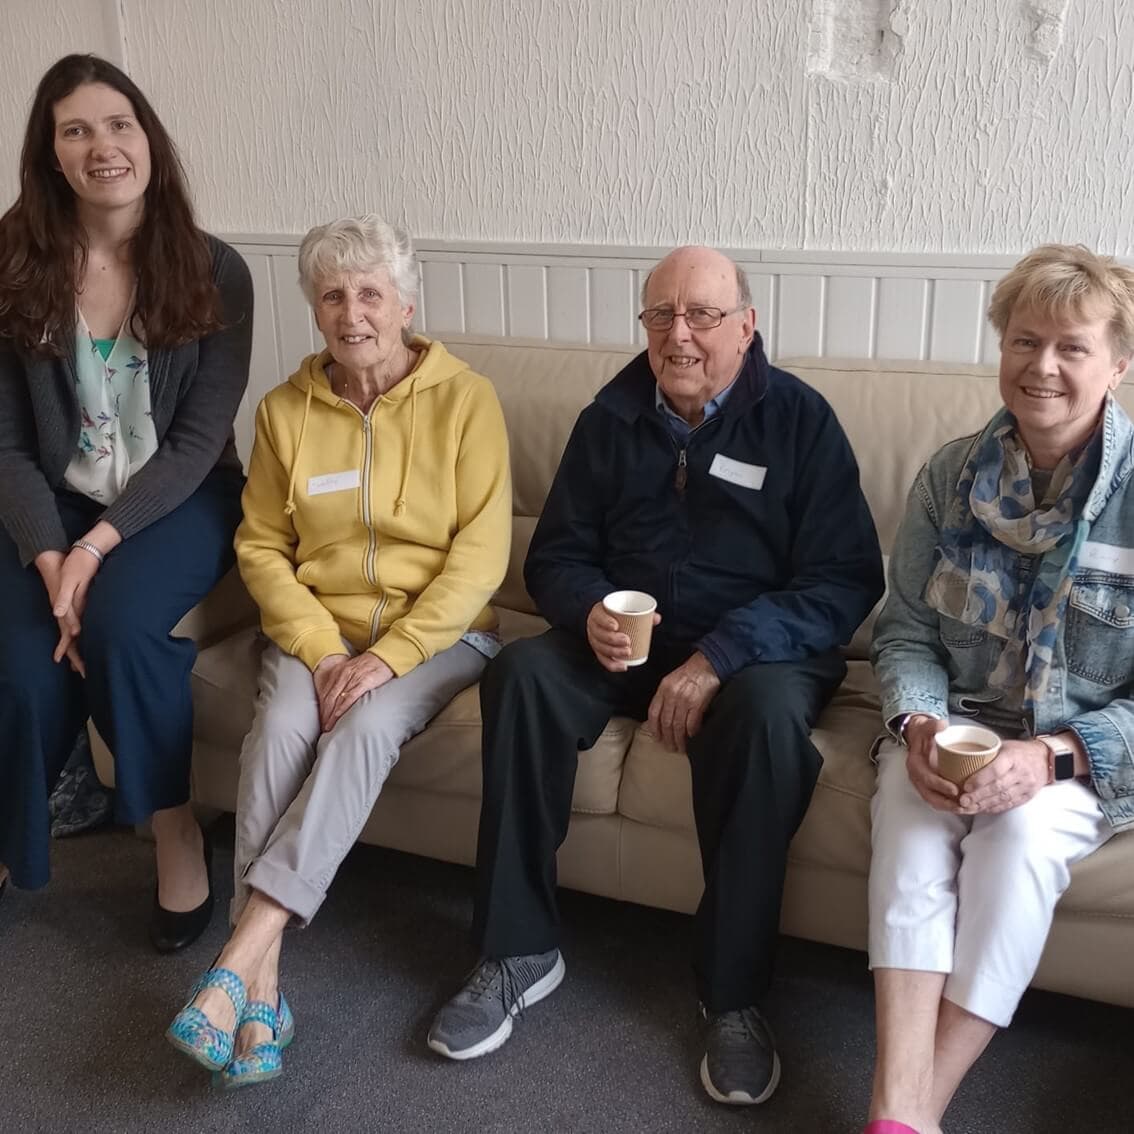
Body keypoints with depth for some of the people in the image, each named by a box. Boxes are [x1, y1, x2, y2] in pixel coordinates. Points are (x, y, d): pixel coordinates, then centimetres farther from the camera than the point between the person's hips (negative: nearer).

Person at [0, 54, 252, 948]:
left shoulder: (213, 270, -6)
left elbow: (200, 437, -9)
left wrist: (101, 542, -19)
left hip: (179, 501, -1)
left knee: (118, 624, -30)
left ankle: (177, 835, -9)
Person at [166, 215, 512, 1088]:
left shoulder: (465, 399, -5)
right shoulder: (285, 410, 5)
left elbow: (482, 552, -11)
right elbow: (262, 549, 4)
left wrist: (389, 657, -20)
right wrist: (320, 652, -12)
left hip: (437, 632, -2)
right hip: (317, 631, 2)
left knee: (367, 727, -32)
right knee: (280, 729, -29)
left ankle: (238, 959, -30)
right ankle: (263, 982, -25)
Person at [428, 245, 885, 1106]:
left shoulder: (799, 419, -4)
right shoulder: (611, 419, 7)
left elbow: (845, 581, -11)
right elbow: (555, 555, 10)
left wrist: (720, 656, -23)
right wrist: (590, 611, -14)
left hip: (758, 650, -3)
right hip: (626, 642, 3)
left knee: (767, 711, -36)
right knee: (522, 672, -25)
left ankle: (736, 995, -22)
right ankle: (522, 951, -15)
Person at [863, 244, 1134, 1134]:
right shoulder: (952, 477, -1)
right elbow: (907, 632, 3)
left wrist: (1052, 756, -25)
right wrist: (917, 725, -18)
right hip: (959, 727, 2)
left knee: (1021, 833, -33)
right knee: (909, 815, -29)